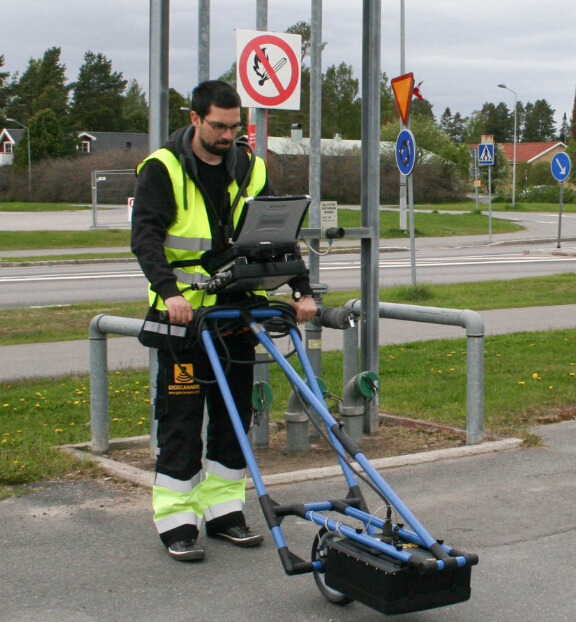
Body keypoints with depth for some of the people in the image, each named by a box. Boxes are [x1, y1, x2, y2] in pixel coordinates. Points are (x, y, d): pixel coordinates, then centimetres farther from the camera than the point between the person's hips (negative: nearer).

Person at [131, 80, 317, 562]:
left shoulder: (249, 168, 8)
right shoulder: (163, 169, -6)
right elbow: (145, 235, -17)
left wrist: (302, 290, -7)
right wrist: (169, 291, -34)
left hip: (237, 311, 5)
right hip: (184, 314, -5)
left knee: (235, 414, 9)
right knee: (181, 421, -1)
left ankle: (225, 511, 21)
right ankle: (177, 521, 8)